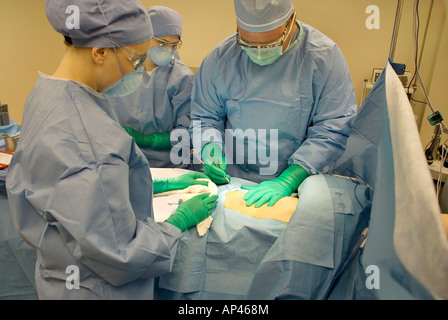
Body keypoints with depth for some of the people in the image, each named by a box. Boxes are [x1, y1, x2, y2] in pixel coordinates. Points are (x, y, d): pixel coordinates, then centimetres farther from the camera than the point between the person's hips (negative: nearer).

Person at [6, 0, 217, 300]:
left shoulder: (49, 94, -2)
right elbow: (117, 251, -27)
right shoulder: (82, 137, -33)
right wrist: (182, 219, -13)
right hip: (96, 288, -8)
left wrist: (164, 184, 5)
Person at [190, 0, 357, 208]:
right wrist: (209, 147, -11)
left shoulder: (324, 56, -7)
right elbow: (204, 116, 11)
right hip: (232, 181, 1)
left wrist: (288, 181, -19)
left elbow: (335, 130, -10)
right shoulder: (221, 58, 1)